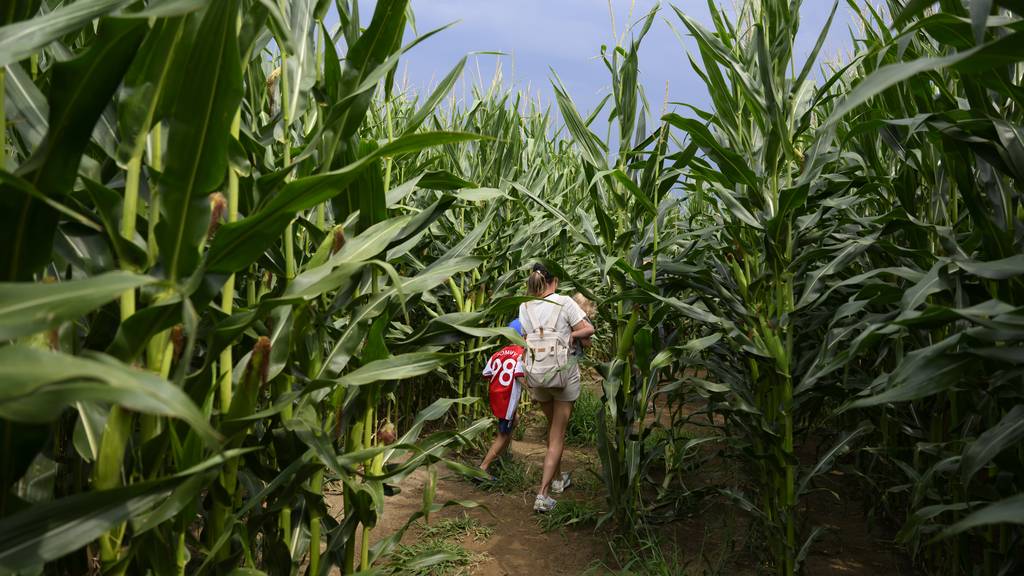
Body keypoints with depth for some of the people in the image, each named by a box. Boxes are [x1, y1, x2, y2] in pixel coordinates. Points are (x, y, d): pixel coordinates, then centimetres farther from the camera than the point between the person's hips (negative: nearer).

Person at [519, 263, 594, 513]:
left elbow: (527, 337, 1)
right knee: (558, 434, 4)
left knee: (552, 426, 25)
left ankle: (557, 478, 37)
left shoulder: (525, 307, 4)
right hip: (563, 372, -4)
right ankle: (543, 494, -2)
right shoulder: (564, 302, -7)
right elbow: (588, 329, -10)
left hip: (535, 372, 4)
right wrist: (569, 335, 5)